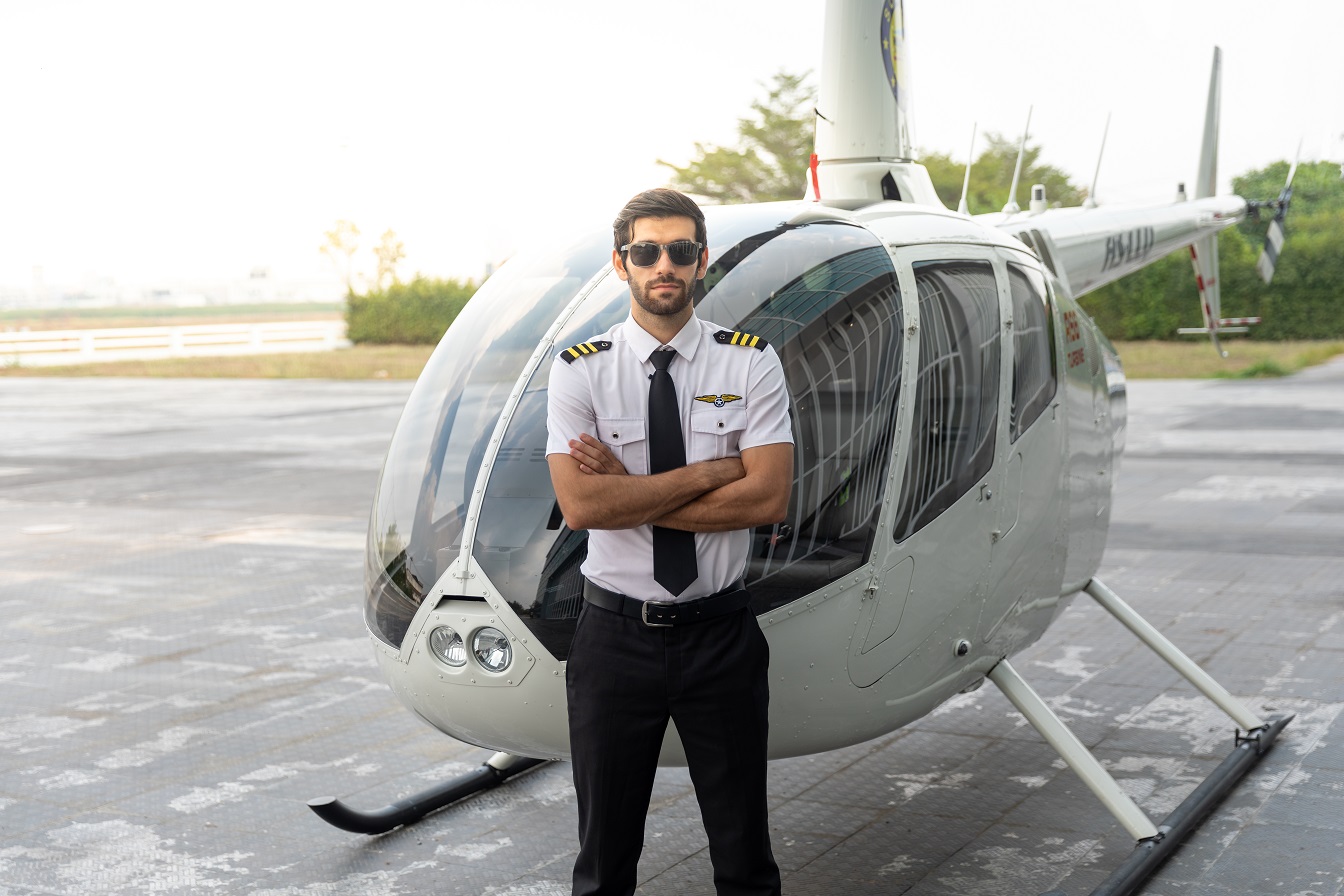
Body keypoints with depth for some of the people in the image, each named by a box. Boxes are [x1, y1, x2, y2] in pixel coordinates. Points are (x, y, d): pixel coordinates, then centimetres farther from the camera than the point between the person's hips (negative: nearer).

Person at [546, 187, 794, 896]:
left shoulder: (751, 364, -2)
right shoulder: (580, 370, -3)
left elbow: (769, 498, -14)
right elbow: (580, 506, -16)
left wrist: (629, 493, -15)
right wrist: (711, 471, -15)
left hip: (721, 632, 0)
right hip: (615, 633, 0)